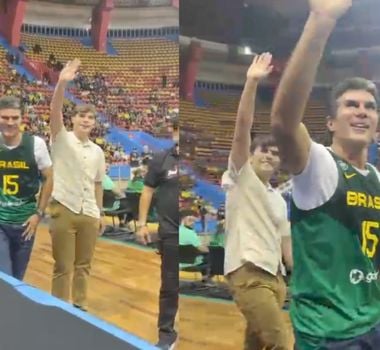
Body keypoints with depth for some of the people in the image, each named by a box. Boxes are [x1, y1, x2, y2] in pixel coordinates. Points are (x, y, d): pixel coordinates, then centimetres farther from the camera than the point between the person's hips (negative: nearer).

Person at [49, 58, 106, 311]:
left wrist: (100, 213, 14)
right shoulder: (62, 139, -2)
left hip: (89, 214, 4)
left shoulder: (98, 152, 11)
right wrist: (62, 83, -34)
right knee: (63, 266, 3)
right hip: (64, 210, -4)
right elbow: (55, 112, -19)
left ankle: (80, 306, 27)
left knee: (83, 265, 13)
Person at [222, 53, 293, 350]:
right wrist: (252, 82, -17)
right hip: (247, 272, -7)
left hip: (274, 275, 7)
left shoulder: (279, 200, 21)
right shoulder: (240, 177, 2)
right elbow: (242, 129, -10)